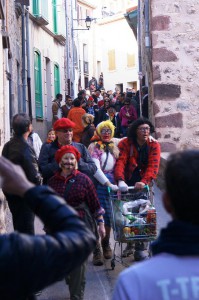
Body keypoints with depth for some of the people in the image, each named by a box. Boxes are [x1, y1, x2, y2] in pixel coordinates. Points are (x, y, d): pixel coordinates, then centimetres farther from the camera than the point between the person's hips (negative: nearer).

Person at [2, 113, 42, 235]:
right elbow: (34, 175, -23)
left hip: (10, 192, 8)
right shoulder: (25, 148, -23)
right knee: (27, 229, 1)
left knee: (18, 227, 21)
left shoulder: (7, 146, 3)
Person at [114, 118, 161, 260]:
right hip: (127, 182, 0)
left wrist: (144, 182, -32)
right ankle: (129, 244, 18)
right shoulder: (125, 143, -7)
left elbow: (153, 165, -16)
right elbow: (120, 162, -19)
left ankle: (142, 247, 0)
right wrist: (120, 180, -36)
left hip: (143, 182, 0)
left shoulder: (154, 145, -5)